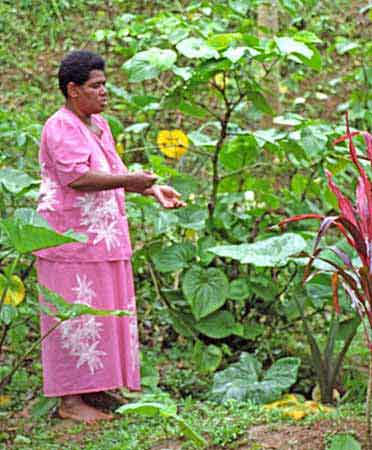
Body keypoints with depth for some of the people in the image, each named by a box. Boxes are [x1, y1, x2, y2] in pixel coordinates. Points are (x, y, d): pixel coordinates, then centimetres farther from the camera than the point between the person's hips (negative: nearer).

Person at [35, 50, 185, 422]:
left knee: (103, 313, 12)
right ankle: (70, 401, -2)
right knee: (75, 314, -7)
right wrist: (129, 180, -27)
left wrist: (152, 190, 11)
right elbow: (77, 177, -25)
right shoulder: (60, 127, -14)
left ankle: (98, 388, 20)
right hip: (71, 237, -9)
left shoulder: (98, 125, 15)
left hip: (102, 237, 9)